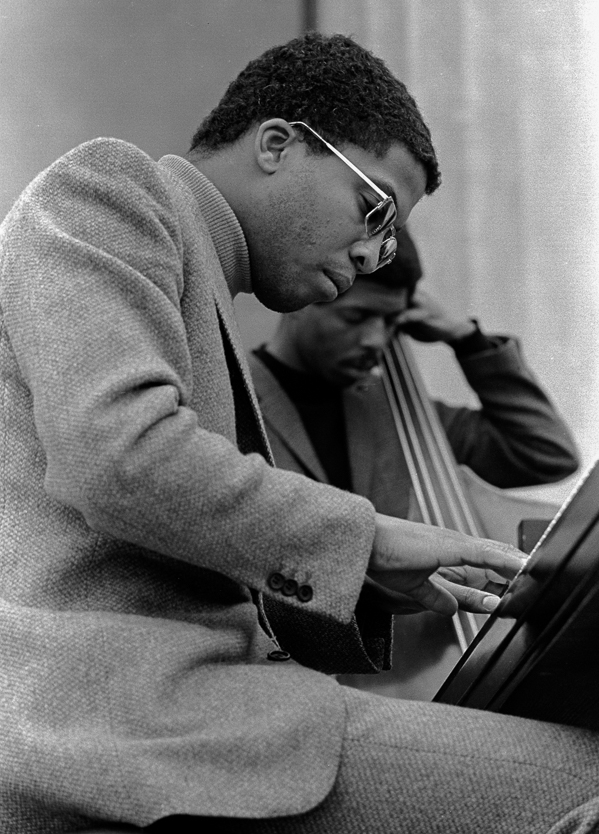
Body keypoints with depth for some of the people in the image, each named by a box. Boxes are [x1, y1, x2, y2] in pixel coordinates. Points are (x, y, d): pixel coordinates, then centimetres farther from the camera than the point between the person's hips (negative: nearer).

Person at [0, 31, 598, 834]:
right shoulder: (106, 185, 1)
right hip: (106, 718, -10)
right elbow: (121, 456, -16)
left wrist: (374, 585, 10)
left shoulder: (204, 319, 28)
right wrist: (365, 536, -8)